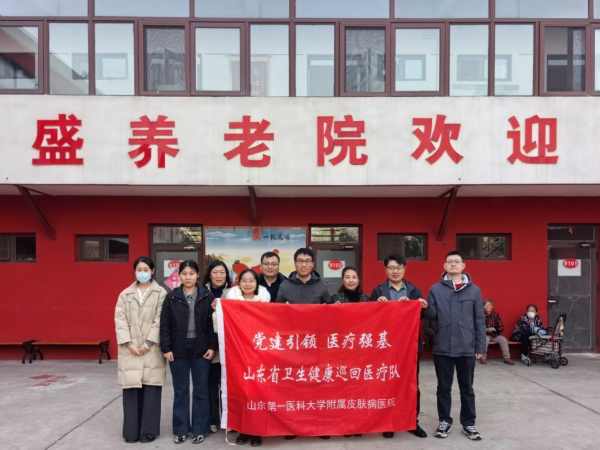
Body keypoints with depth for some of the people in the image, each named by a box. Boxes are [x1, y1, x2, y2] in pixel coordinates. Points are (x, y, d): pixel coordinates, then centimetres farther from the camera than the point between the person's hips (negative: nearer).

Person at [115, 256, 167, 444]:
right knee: (131, 388, 2)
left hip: (152, 349, -2)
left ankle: (148, 430, 11)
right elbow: (120, 320, 3)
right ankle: (132, 431, 13)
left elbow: (159, 321, -4)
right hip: (130, 349, 2)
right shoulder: (125, 294, 11)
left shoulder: (160, 293, 2)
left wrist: (148, 343, -11)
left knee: (151, 389, 0)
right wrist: (129, 343, -8)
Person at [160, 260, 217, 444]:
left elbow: (213, 323, -1)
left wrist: (212, 346, -6)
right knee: (180, 390, 10)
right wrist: (166, 348, -4)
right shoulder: (172, 297, 1)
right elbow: (165, 325, 1)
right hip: (178, 349, 1)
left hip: (201, 349, 0)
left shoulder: (207, 296, -1)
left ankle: (199, 429, 18)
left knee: (201, 389, 7)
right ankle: (181, 429, 21)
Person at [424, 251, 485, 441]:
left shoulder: (474, 290, 2)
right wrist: (426, 308, -20)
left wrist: (480, 347, 1)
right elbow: (432, 316, 2)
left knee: (467, 388, 13)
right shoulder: (436, 289, 2)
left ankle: (468, 423, 26)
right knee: (444, 387, 12)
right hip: (442, 348, 0)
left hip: (466, 348, 0)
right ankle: (444, 421, 26)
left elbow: (479, 321, 3)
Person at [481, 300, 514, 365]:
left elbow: (501, 327, 6)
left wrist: (495, 330, -16)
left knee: (504, 339, -21)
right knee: (486, 339, -34)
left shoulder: (496, 316, 7)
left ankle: (507, 358, -12)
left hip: (495, 335, 3)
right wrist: (487, 330, -24)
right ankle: (483, 357, -24)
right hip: (485, 335, -3)